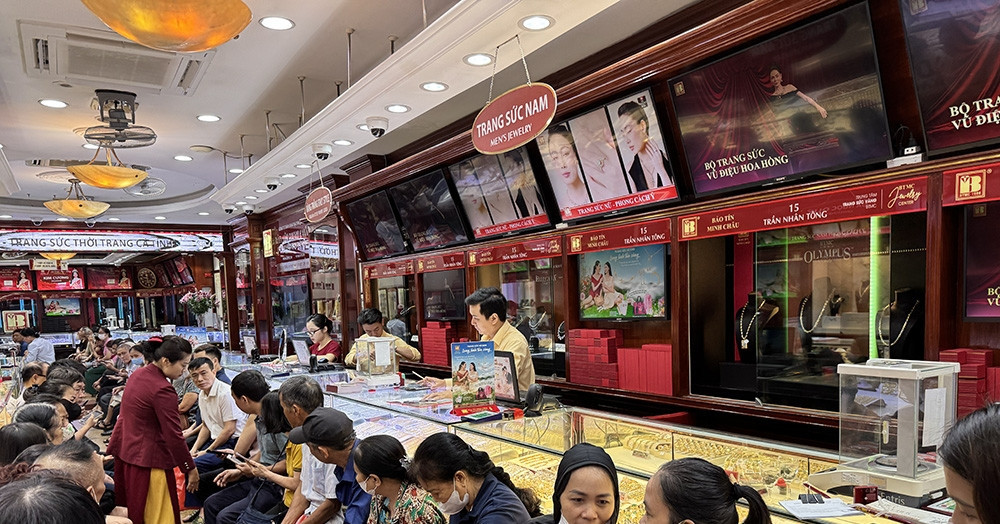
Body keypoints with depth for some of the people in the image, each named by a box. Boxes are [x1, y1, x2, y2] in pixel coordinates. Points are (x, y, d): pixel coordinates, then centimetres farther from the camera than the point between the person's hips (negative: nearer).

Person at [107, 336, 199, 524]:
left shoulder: (138, 374, 4)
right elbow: (173, 435, -22)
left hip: (124, 449, 9)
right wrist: (190, 469, -13)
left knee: (128, 508, 19)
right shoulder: (162, 390, -24)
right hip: (148, 458, -9)